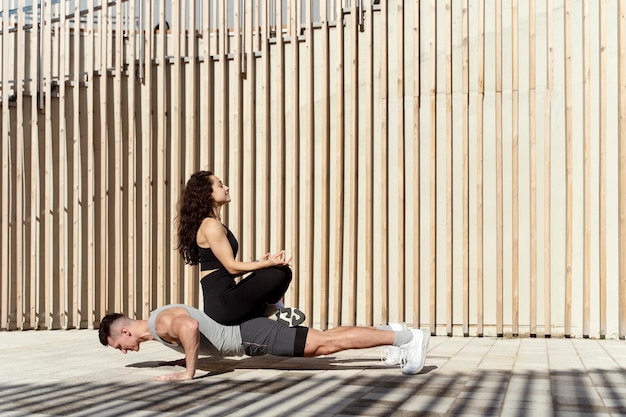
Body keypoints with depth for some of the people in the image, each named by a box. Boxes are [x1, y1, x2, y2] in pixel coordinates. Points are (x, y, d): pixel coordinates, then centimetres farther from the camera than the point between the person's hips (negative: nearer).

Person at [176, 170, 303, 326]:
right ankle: (278, 311, 10)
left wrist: (258, 263, 14)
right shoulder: (211, 225, -12)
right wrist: (268, 263, -19)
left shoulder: (215, 225, 19)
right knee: (281, 273, -12)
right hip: (223, 303, -11)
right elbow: (232, 267, -15)